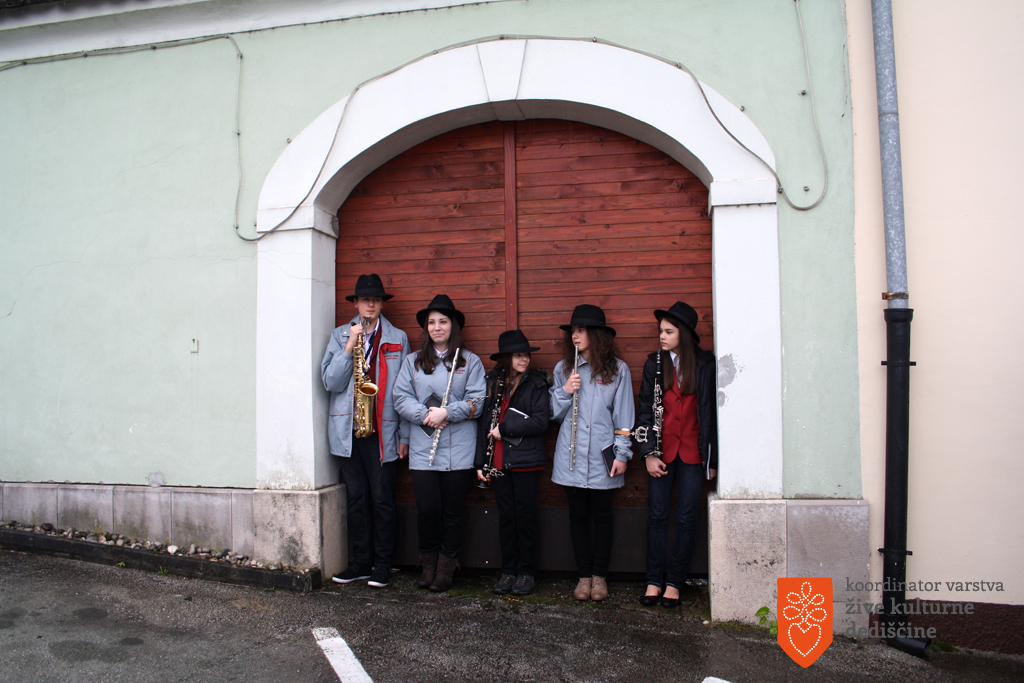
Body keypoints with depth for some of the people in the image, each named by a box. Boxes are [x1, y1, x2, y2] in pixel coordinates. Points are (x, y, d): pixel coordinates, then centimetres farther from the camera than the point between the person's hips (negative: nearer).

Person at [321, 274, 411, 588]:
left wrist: (404, 435, 0)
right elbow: (330, 382, -3)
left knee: (382, 498, 2)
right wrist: (349, 347, -13)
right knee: (356, 498, 9)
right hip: (348, 431, 2)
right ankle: (359, 562, 21)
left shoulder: (398, 339, 5)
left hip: (383, 432, -1)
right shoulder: (340, 336, 8)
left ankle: (382, 565, 15)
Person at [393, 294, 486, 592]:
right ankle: (428, 563, 22)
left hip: (459, 450, -1)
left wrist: (447, 412, -16)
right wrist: (425, 415, -13)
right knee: (427, 509, -1)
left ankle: (447, 567, 22)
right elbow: (401, 398, 3)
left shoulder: (470, 361, 5)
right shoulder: (413, 361, 11)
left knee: (452, 510, 5)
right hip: (423, 449, 1)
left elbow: (477, 401, -3)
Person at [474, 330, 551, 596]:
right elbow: (485, 422, 9)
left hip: (525, 461, -3)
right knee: (505, 515, 10)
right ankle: (508, 570, 22)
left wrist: (505, 429, -13)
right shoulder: (493, 381, 7)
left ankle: (526, 572, 17)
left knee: (525, 515, 4)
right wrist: (481, 462, 6)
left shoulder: (536, 382, -3)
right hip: (499, 461, 3)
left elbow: (540, 422, -13)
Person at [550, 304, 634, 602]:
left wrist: (622, 454, -4)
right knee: (578, 516, 8)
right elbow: (554, 413, 9)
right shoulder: (563, 369, 7)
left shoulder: (617, 370, 1)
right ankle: (584, 575, 20)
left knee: (601, 516, 7)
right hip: (571, 456, 2)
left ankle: (600, 576, 21)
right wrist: (565, 391, -9)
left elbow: (623, 415, 1)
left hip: (602, 456, -2)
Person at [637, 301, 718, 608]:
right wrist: (649, 453, -5)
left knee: (686, 517, 4)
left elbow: (711, 411, 1)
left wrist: (712, 458, 0)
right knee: (657, 515, 4)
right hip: (662, 450, 1)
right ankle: (654, 580, 15)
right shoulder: (654, 364, 4)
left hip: (693, 451, -1)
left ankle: (674, 582, 16)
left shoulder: (705, 364, -1)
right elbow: (645, 410, 4)